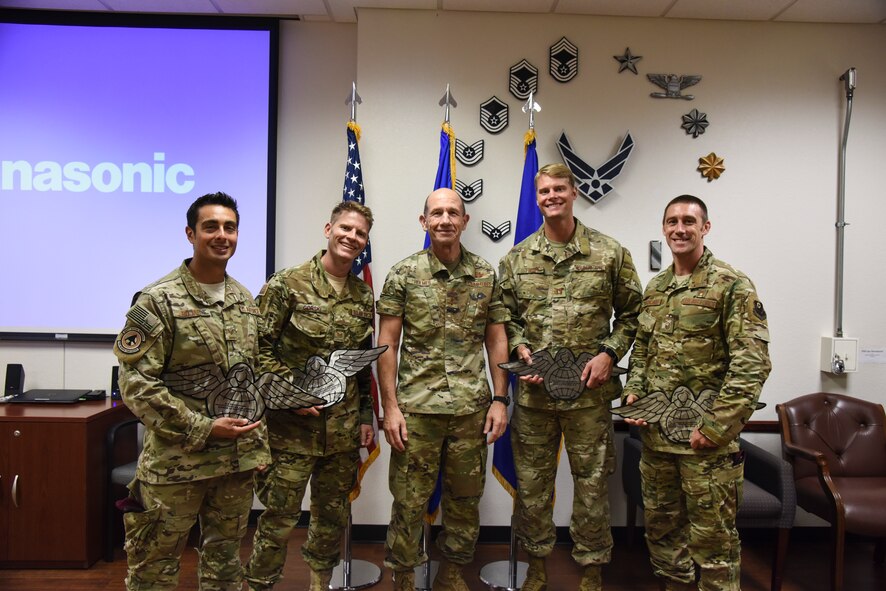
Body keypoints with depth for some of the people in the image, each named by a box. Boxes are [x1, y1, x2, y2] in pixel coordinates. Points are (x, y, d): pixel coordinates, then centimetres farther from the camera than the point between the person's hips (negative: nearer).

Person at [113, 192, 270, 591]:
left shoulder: (246, 301, 9)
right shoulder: (158, 301, -11)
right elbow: (136, 384, -15)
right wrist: (202, 428, -19)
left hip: (239, 459, 5)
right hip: (176, 461, -5)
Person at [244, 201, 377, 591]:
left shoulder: (364, 296, 9)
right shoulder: (287, 284, -7)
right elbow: (260, 348, -8)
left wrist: (365, 417, 13)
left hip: (344, 428, 5)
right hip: (293, 425, -5)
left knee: (334, 514, 16)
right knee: (280, 516, 3)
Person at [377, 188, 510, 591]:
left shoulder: (486, 275, 4)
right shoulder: (403, 275, -3)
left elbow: (496, 341, 8)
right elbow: (386, 345, -3)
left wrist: (499, 399, 1)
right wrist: (390, 407, -8)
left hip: (472, 407, 3)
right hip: (417, 406, -2)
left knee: (465, 497, 13)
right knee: (409, 500, 6)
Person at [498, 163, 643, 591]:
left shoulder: (610, 253, 0)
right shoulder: (517, 258, 5)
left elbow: (631, 314, 5)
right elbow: (506, 317, 11)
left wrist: (609, 353, -8)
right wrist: (520, 348, -7)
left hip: (589, 391, -1)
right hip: (533, 391, 2)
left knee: (592, 482, 9)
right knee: (532, 481, 12)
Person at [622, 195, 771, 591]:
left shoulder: (732, 285, -10)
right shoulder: (655, 288, 11)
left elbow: (752, 363, -15)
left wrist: (716, 425, -19)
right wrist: (633, 393, 3)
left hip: (705, 435, -6)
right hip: (656, 431, 7)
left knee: (711, 533, 5)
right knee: (661, 524, 18)